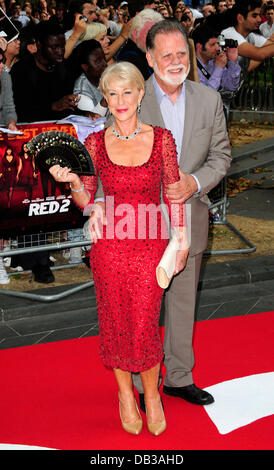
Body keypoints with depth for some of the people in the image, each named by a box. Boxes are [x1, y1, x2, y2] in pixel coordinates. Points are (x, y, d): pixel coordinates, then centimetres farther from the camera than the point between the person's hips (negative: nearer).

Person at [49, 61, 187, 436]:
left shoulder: (162, 138, -1)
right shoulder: (95, 143, 0)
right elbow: (85, 201, 4)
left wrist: (181, 240, 3)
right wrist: (73, 181, -16)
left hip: (150, 246, -1)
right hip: (109, 247, 1)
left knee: (145, 327, -1)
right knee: (116, 324, 10)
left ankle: (152, 393, 26)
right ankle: (125, 393, 33)